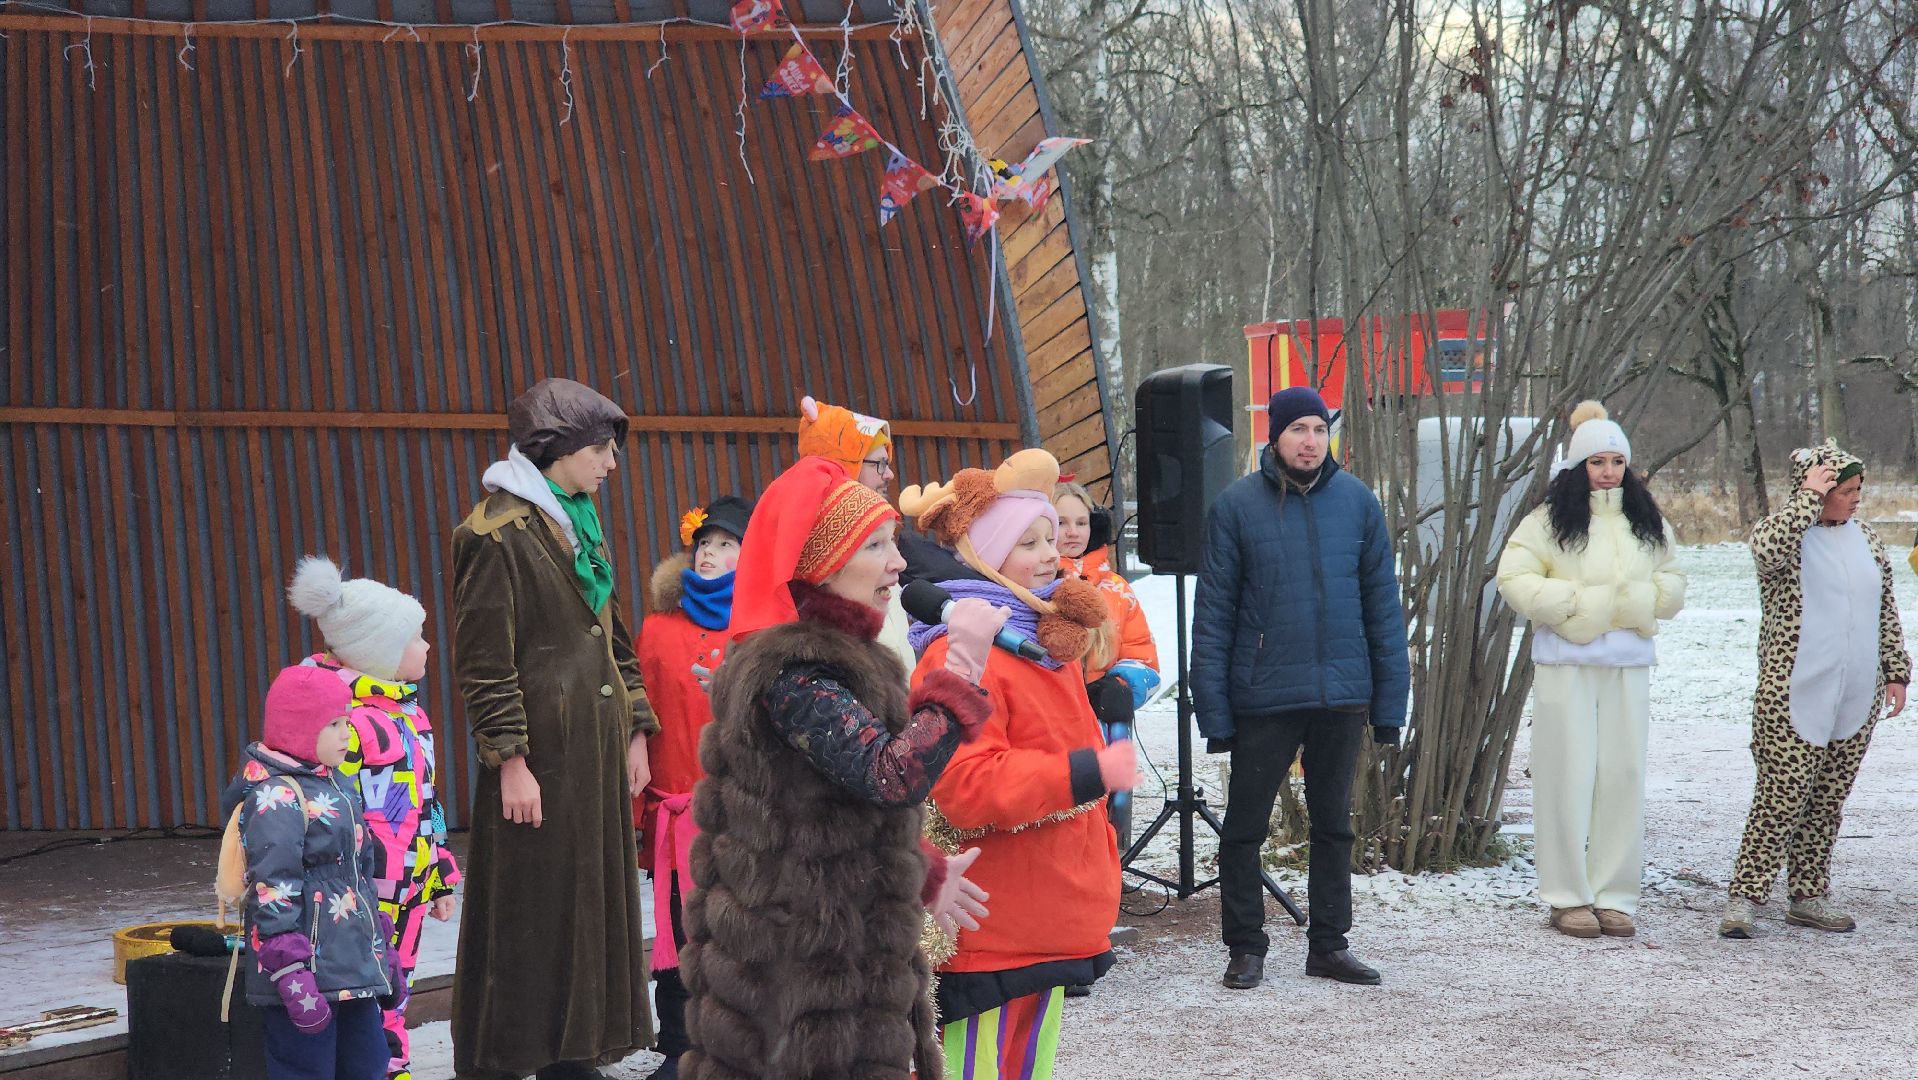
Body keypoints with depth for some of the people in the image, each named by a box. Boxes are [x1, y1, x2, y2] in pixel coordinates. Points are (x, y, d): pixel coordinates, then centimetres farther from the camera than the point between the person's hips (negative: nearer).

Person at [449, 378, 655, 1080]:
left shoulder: (581, 526, 16)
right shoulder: (496, 534, -11)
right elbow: (483, 659, -14)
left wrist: (635, 730, 15)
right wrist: (509, 759, -18)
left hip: (597, 749, 8)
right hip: (540, 752, -8)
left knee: (590, 903, 11)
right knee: (527, 915, -3)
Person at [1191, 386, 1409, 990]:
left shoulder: (1358, 503, 1)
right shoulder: (1236, 506, -5)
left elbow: (1383, 605, 4)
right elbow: (1213, 614, -5)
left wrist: (1389, 702, 1)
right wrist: (1213, 708, -9)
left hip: (1342, 696, 2)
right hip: (1263, 699, -2)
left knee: (1334, 825, 13)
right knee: (1245, 828, 6)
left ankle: (1329, 944, 25)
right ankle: (1245, 947, 19)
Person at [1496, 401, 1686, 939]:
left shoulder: (1648, 522, 13)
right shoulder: (1549, 520, -1)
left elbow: (1673, 586, 14)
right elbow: (1514, 579, -8)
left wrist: (1632, 601, -6)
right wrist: (1578, 605, -13)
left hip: (1629, 666, 4)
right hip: (1566, 666, -4)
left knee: (1623, 775, 3)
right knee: (1568, 776, -2)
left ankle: (1614, 895, 11)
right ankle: (1568, 896, 7)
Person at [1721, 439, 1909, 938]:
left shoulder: (1865, 537, 14)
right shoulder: (1783, 528, -4)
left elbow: (1886, 610, 19)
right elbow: (1769, 548, -30)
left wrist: (1896, 670, 14)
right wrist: (1811, 496, -21)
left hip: (1858, 696, 6)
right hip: (1793, 695, -6)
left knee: (1828, 802, 9)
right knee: (1781, 798, -10)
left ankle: (1809, 896, 17)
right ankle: (1743, 897, -6)